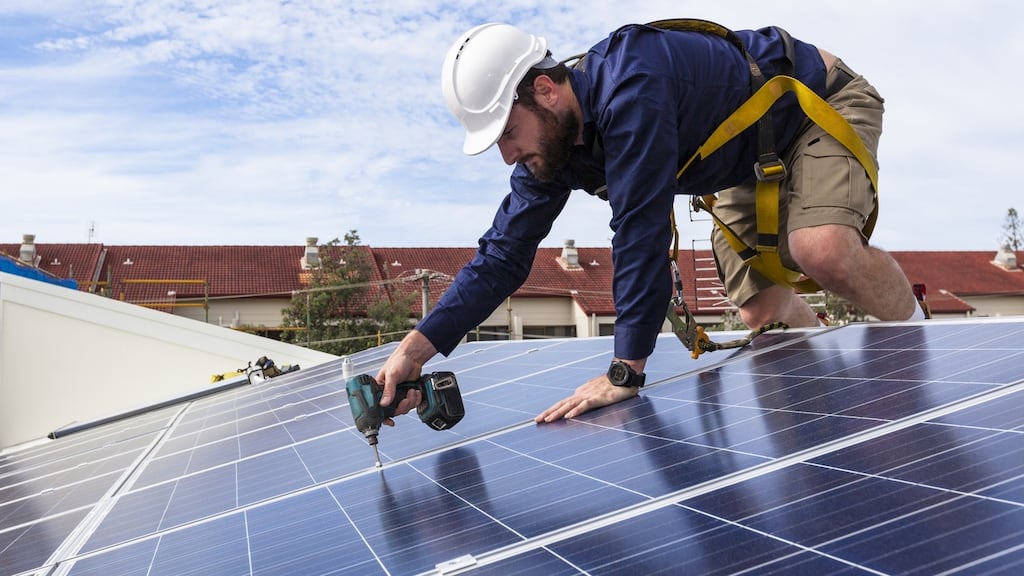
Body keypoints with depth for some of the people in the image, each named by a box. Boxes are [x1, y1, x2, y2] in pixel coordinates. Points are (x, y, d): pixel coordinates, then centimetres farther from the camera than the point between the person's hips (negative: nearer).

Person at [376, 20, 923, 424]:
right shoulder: (549, 143, -13)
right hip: (752, 165, 8)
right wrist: (417, 346, -21)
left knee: (822, 251, -34)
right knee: (760, 314, 2)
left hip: (824, 102, -7)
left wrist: (626, 372, -38)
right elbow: (503, 253, -12)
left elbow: (640, 230, -43)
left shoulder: (628, 86, -40)